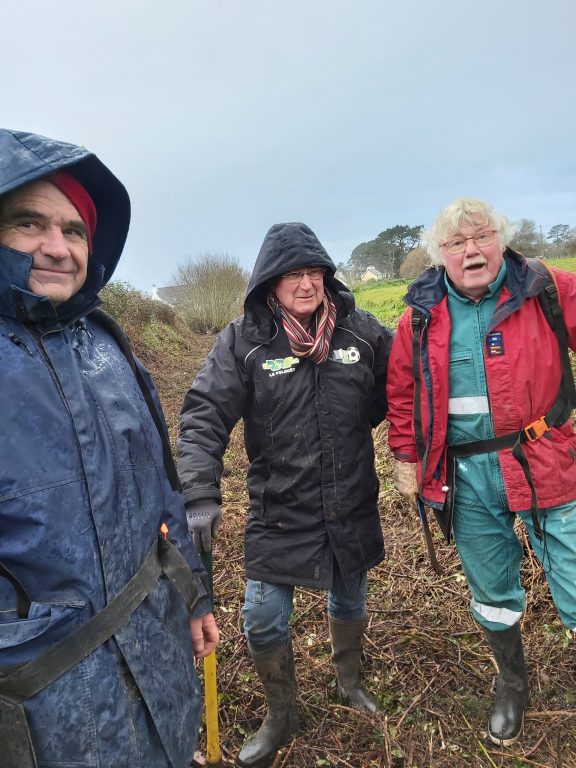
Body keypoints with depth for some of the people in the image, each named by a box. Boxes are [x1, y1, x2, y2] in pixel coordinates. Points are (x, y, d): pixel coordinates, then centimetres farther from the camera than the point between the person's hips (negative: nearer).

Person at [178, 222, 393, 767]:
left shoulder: (361, 330, -4)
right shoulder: (243, 340, -13)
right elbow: (204, 416, -17)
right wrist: (200, 495, -26)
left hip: (352, 508, 3)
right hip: (279, 512, -2)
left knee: (349, 599, 22)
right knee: (263, 620, 5)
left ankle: (349, 681, 55)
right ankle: (281, 718, 37)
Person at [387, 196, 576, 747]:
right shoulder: (421, 314, 1)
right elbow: (401, 393, 9)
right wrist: (406, 459, 8)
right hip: (464, 475, 2)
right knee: (491, 591, 20)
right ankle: (511, 681, 47)